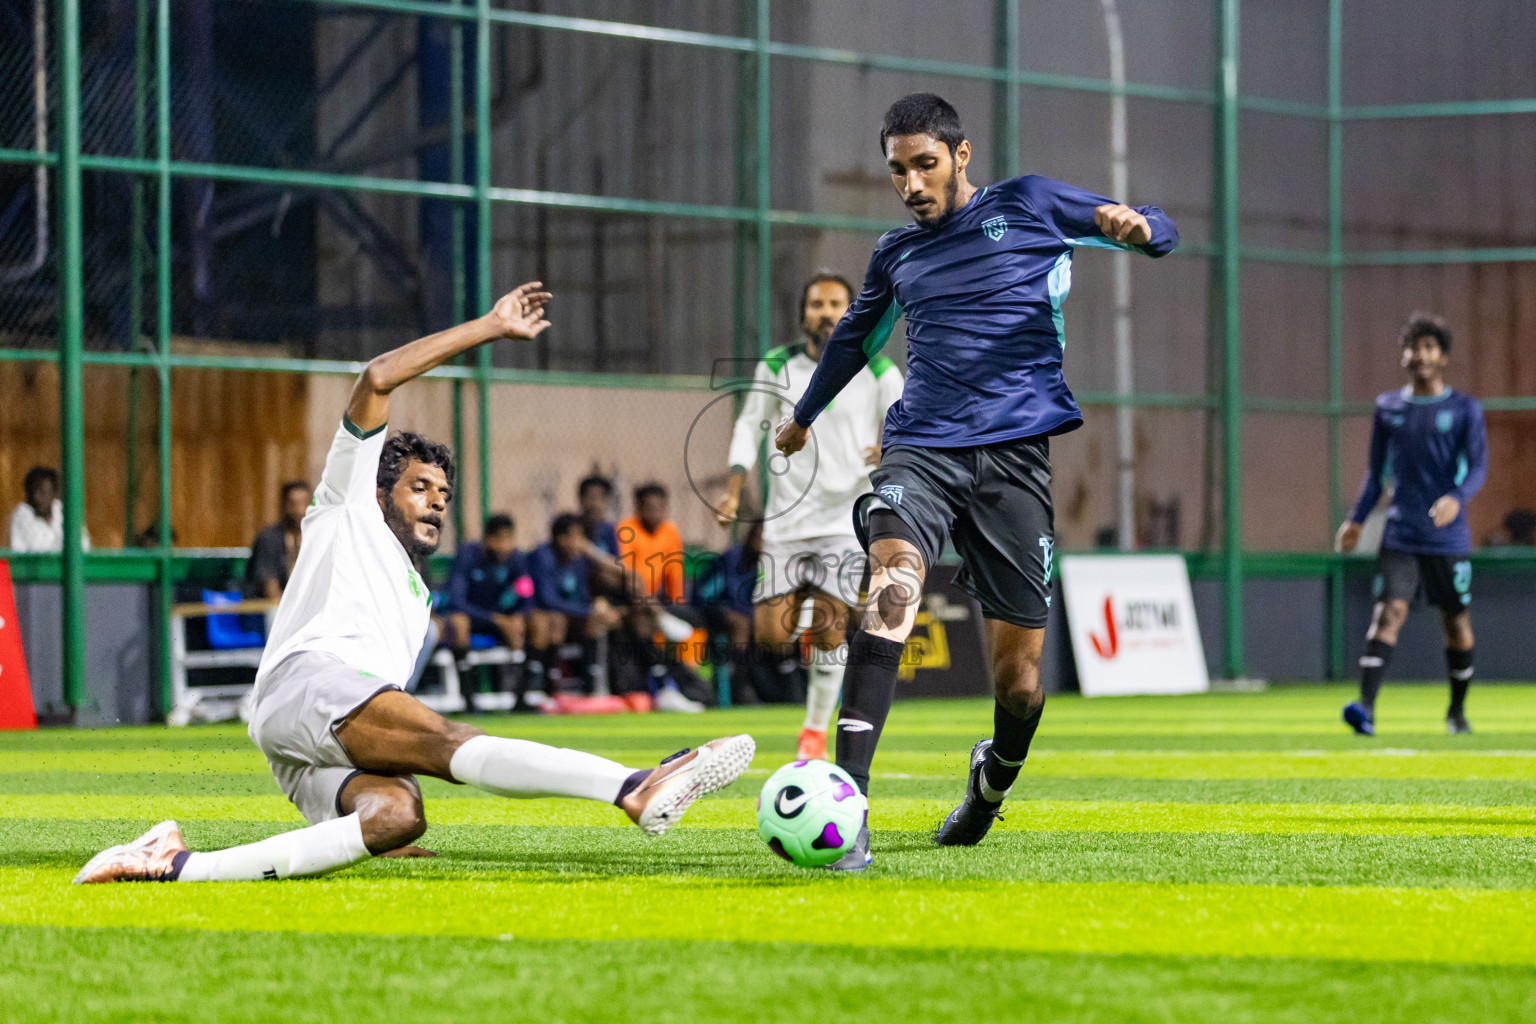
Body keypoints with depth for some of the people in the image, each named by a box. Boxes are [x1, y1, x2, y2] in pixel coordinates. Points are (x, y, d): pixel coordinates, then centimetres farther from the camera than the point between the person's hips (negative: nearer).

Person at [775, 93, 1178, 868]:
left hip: (1012, 455, -2)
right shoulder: (896, 253, 19)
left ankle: (993, 782, 34)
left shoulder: (1027, 206, 9)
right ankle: (845, 800, -39)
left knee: (1017, 672, -1)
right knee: (893, 578, -30)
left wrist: (1134, 225, -14)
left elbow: (1157, 232, 10)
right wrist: (804, 414, 53)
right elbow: (854, 338, 39)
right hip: (920, 448, 2)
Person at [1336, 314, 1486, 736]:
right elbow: (1377, 469, 18)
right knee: (1389, 612, -16)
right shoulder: (1388, 407, 10)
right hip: (1400, 537, 1)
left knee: (1457, 623, 8)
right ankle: (1366, 707, -27)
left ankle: (1457, 710, 28)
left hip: (1449, 538, -1)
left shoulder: (1465, 409, 2)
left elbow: (1478, 466, -6)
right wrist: (1356, 520, 10)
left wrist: (1457, 498, -25)